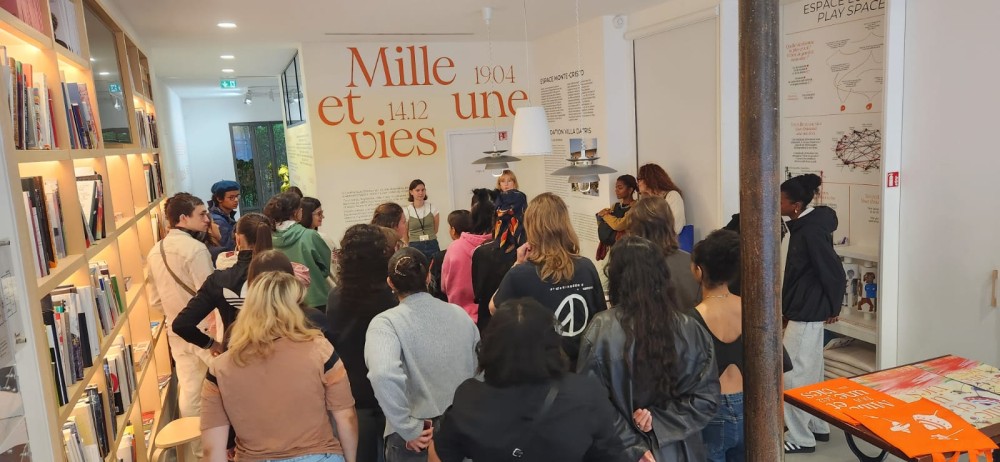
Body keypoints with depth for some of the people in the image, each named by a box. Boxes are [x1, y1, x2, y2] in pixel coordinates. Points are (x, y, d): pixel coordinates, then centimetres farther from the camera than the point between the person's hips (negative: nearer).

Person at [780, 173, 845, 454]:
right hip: (803, 310, 10)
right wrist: (786, 307, 18)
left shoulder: (811, 231, -22)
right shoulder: (802, 226, 7)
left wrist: (833, 308, -8)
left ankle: (800, 438, 8)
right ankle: (818, 427, 32)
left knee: (790, 373, -3)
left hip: (807, 313, -10)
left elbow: (834, 273, -20)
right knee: (811, 370, 18)